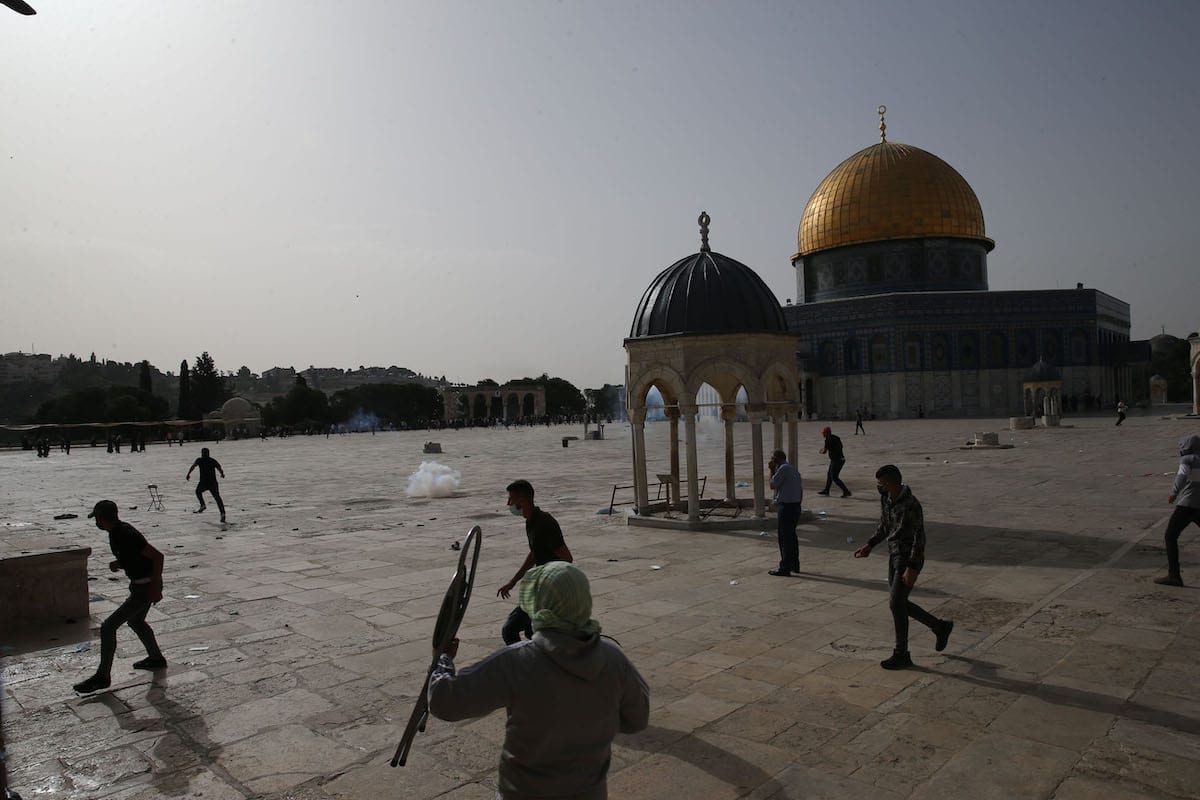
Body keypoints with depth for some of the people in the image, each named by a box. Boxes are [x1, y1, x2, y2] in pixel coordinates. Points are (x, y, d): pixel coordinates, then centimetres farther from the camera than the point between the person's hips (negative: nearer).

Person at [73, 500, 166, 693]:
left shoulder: (126, 535, -26)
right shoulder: (115, 532, 5)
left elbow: (157, 556, -28)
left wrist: (155, 587, -25)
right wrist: (119, 563, 1)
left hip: (145, 588, -11)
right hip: (139, 583, 11)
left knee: (108, 627, -7)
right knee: (136, 621, 28)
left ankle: (102, 676, 5)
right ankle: (156, 659, 44)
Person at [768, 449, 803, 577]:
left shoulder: (783, 469, -14)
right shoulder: (794, 469, 15)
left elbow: (772, 485, -10)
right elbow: (801, 490, 16)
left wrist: (772, 470, -2)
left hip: (785, 507, -9)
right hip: (796, 506, 9)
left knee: (784, 537, -5)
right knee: (792, 536, 18)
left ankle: (785, 568, -2)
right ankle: (794, 565, 27)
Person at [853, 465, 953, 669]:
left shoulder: (911, 505, -22)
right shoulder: (885, 499, 3)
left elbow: (919, 537, -21)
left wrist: (912, 568, -25)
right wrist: (869, 545, 5)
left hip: (909, 559, -9)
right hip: (894, 555, 9)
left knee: (896, 603, -9)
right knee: (898, 603, 13)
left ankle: (901, 655, 4)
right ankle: (940, 627, 33)